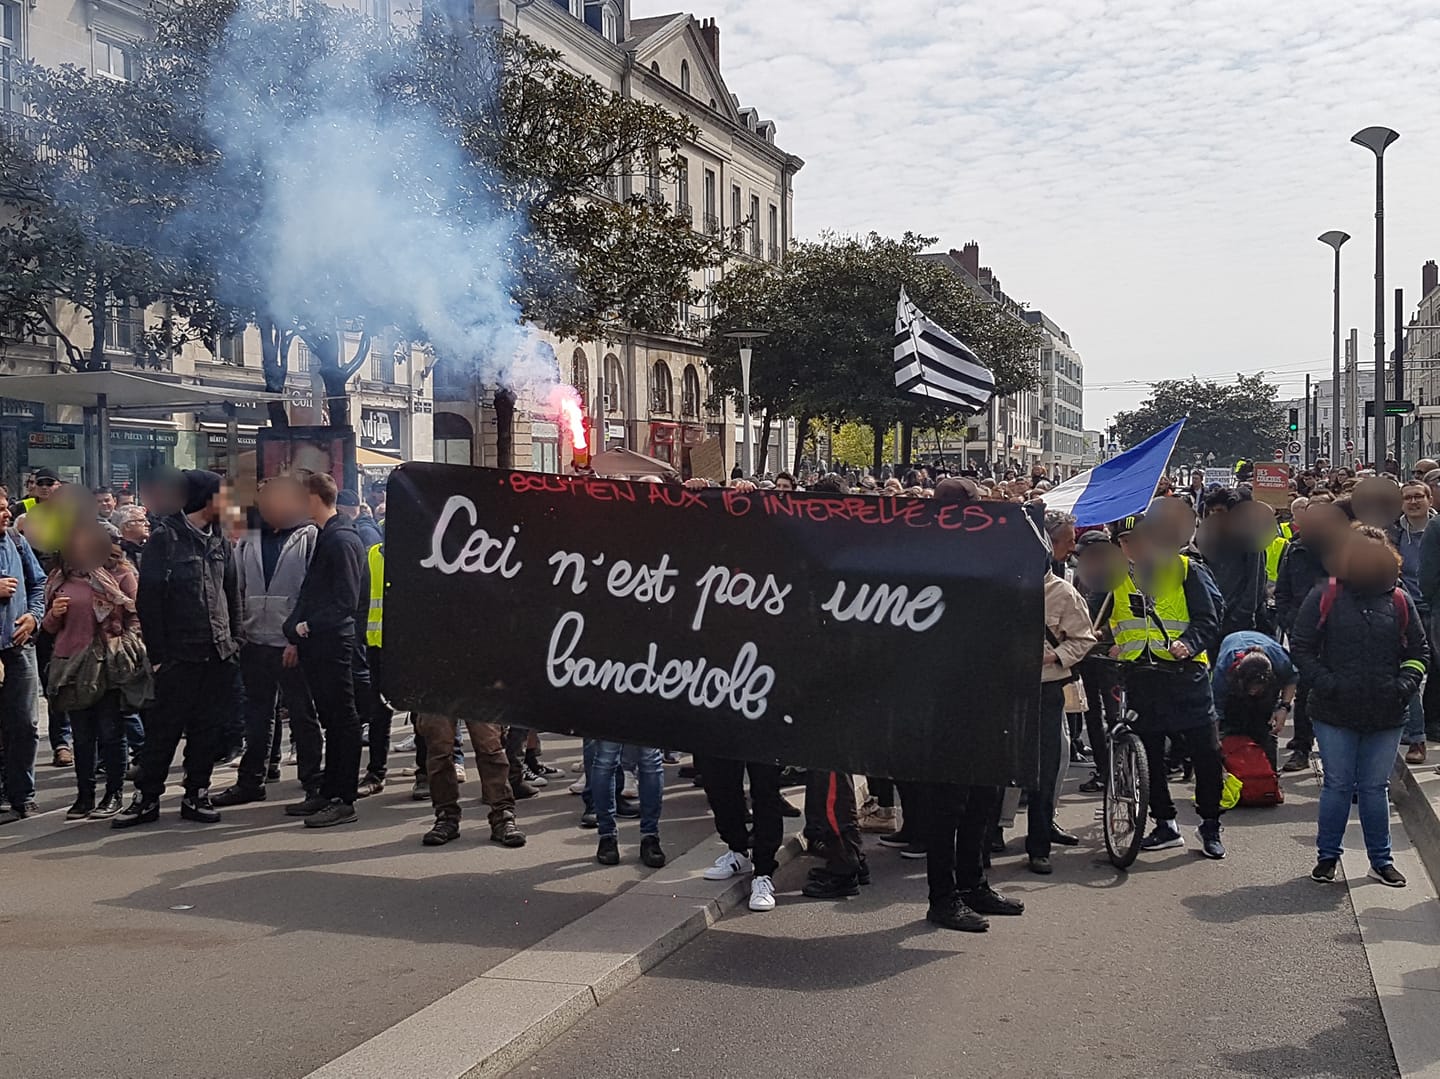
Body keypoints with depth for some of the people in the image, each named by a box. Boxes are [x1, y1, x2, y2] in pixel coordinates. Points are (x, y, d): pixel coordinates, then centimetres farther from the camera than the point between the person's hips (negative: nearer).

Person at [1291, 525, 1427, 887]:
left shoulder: (1399, 601, 5)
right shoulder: (1325, 598, -2)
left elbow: (1419, 650, 12)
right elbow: (1301, 647, 0)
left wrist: (1406, 683, -4)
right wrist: (1324, 682, -12)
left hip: (1386, 716, 2)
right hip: (1336, 714, -2)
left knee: (1376, 788, 11)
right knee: (1338, 785, 6)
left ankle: (1381, 860, 22)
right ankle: (1327, 856, 19)